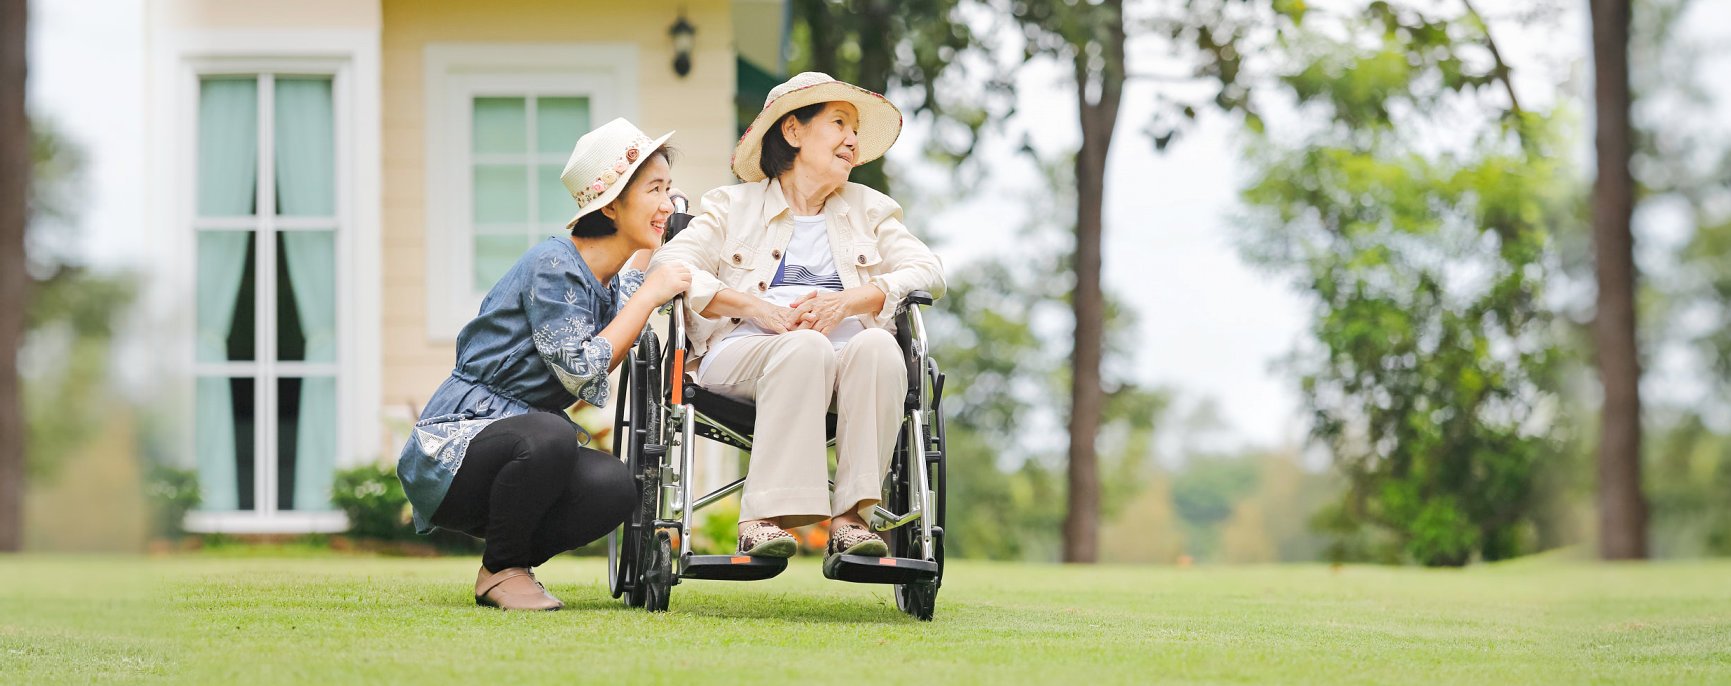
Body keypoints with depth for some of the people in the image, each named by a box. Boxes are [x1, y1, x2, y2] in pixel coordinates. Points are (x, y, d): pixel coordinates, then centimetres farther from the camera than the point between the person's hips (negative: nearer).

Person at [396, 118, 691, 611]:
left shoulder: (614, 283, 12)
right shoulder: (554, 264, -16)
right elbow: (581, 372, -21)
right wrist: (648, 296, -16)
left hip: (516, 448, 7)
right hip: (454, 446, -7)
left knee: (614, 487, -24)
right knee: (550, 437, -39)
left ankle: (511, 562, 1)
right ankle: (500, 570, -15)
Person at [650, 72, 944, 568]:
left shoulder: (870, 209, 29)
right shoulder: (732, 206, 21)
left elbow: (928, 272, 12)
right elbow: (669, 266, 4)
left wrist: (848, 301, -8)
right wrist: (756, 306, -12)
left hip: (848, 352, 2)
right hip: (744, 351, -2)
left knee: (878, 345, -34)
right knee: (805, 347, -38)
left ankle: (850, 514, -38)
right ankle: (765, 517, -43)